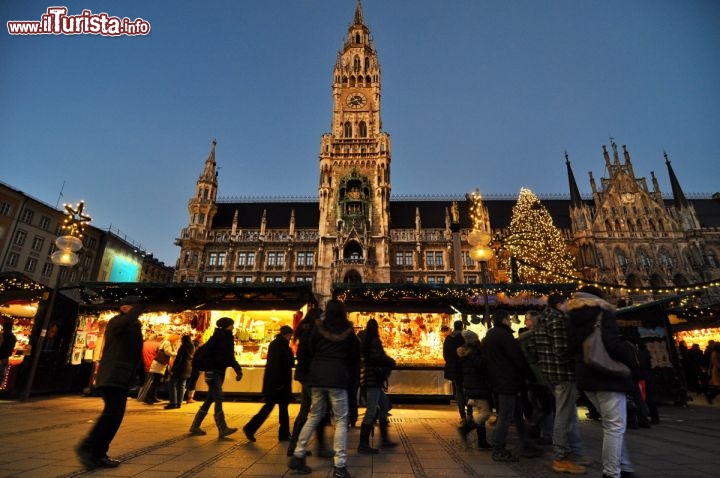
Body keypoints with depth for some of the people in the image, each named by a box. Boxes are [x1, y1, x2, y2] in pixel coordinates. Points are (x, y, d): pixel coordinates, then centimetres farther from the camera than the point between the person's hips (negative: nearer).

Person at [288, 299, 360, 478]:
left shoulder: (318, 328, 2)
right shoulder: (348, 331, 1)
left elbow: (309, 350, 8)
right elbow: (355, 356, 9)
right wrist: (349, 373, 23)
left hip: (317, 375, 3)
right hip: (337, 376, -3)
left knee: (314, 417, 17)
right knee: (341, 421, 5)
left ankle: (297, 456, 21)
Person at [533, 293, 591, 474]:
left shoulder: (540, 320, 13)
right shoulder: (559, 319, -16)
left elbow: (536, 348, 15)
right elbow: (562, 350, -23)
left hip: (548, 371, 9)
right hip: (563, 371, -9)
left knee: (570, 414, 20)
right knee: (564, 416, 1)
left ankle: (575, 453, 31)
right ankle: (561, 459, 10)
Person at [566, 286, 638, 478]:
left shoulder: (572, 319, 12)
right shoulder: (603, 312, -6)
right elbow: (613, 345, -18)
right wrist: (631, 360, -3)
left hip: (586, 377, 7)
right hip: (608, 376, -7)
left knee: (611, 425, 19)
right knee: (615, 426, 1)